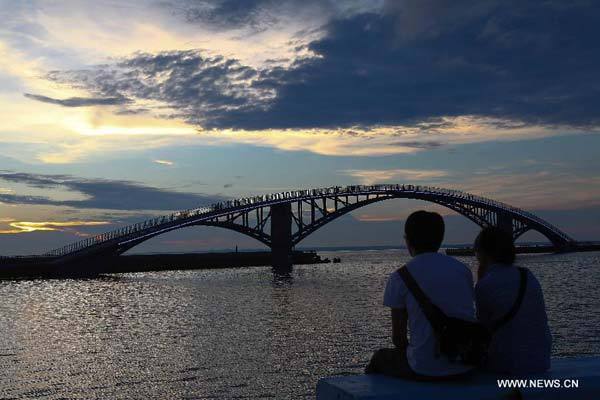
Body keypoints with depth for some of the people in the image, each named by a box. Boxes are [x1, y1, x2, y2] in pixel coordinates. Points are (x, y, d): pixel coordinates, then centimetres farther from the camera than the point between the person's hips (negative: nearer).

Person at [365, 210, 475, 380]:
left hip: (425, 369, -5)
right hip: (465, 367, 5)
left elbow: (398, 337, -4)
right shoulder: (463, 270, 5)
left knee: (380, 358, 27)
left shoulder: (400, 277, -8)